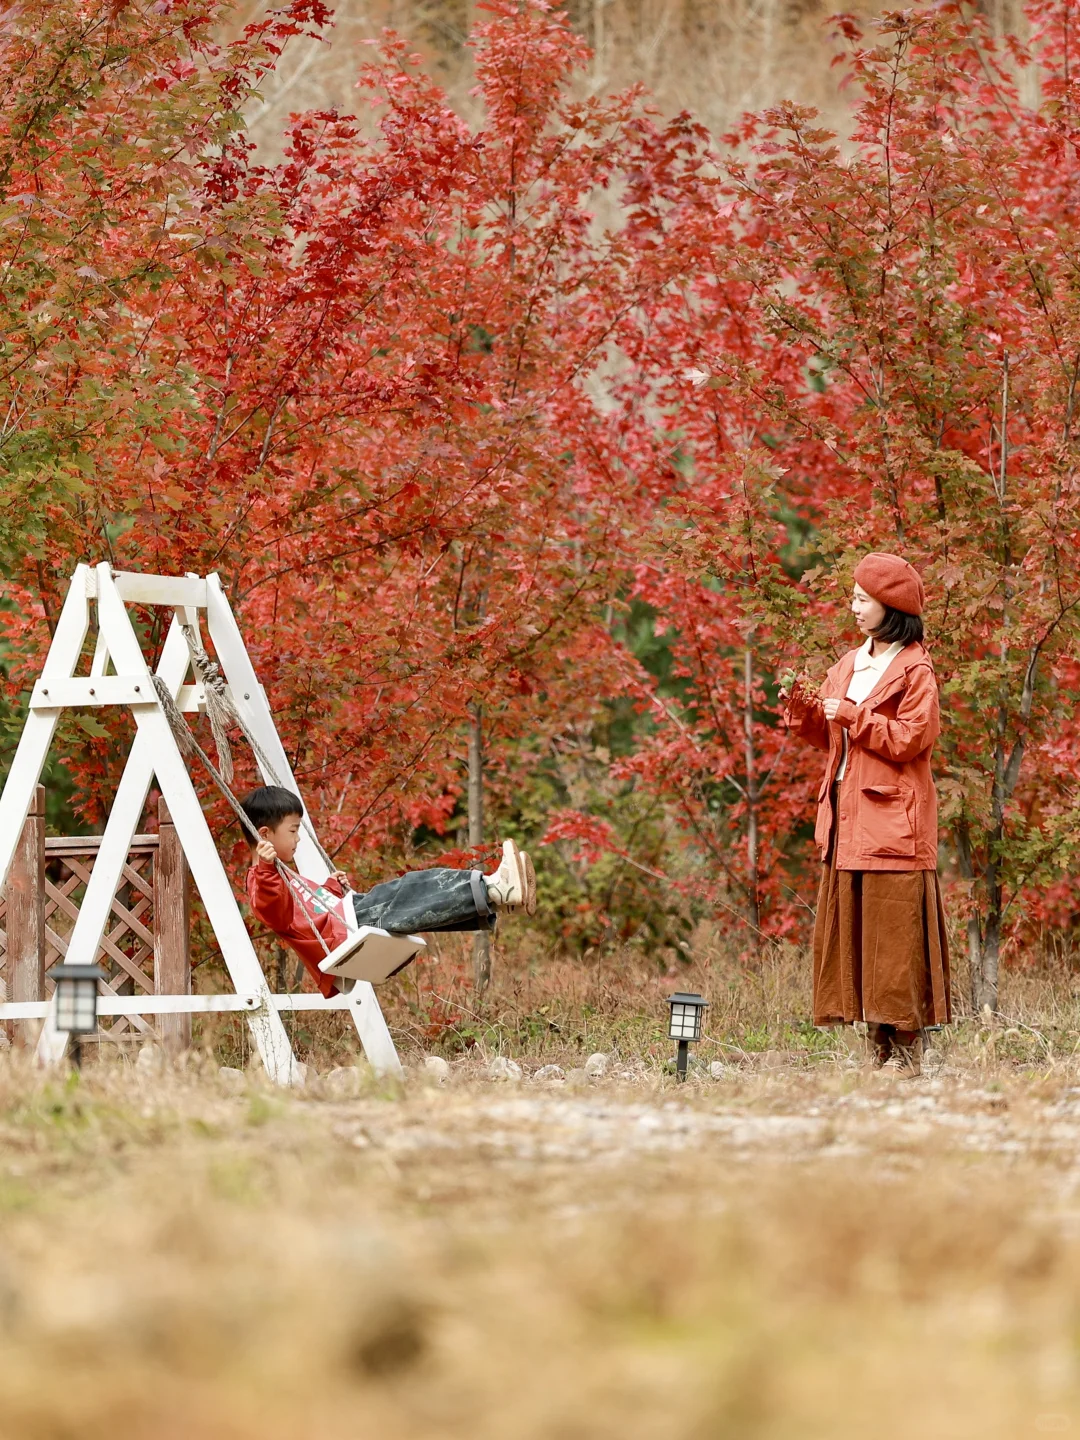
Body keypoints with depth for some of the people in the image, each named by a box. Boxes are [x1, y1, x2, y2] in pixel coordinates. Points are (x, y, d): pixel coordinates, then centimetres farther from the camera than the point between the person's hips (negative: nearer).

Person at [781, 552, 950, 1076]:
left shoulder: (914, 671, -6)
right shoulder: (850, 664, 17)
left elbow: (910, 739, -15)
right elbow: (826, 735, 20)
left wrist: (853, 715, -14)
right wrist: (801, 703, 3)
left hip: (892, 821, -8)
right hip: (847, 817, 8)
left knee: (893, 934, -7)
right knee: (849, 931, 6)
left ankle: (907, 1052, -3)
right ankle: (879, 1051, 10)